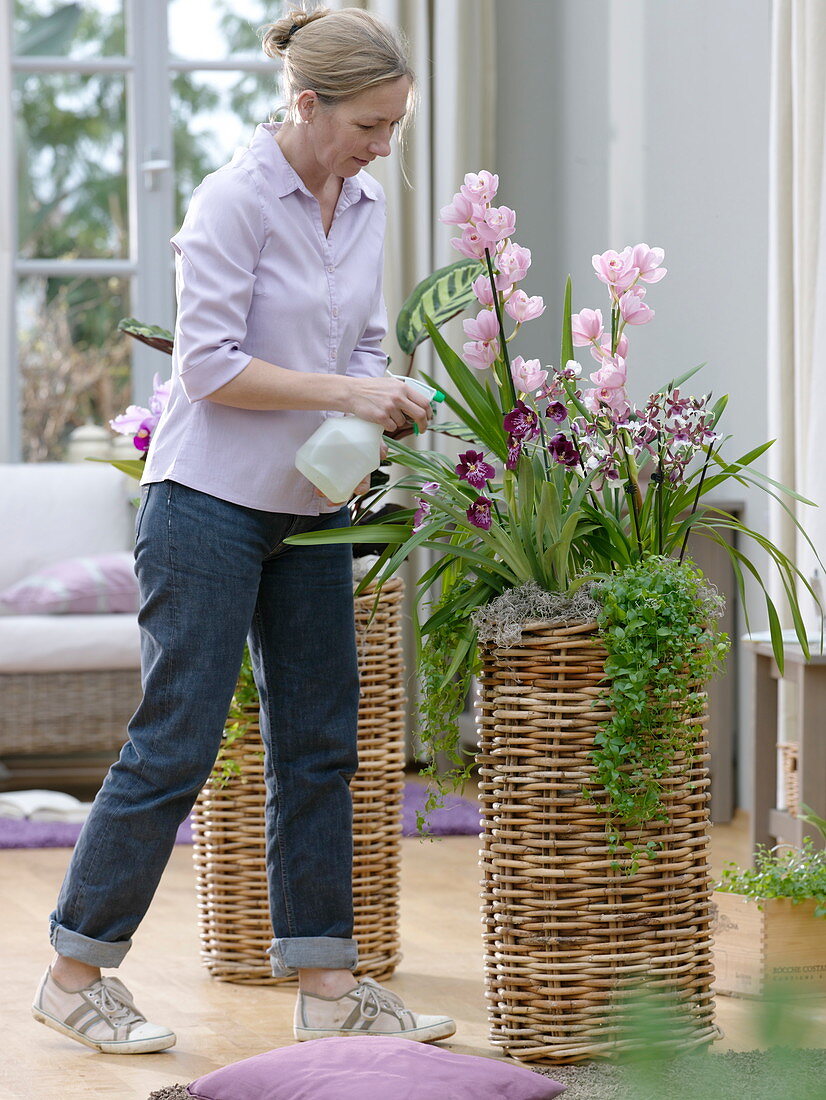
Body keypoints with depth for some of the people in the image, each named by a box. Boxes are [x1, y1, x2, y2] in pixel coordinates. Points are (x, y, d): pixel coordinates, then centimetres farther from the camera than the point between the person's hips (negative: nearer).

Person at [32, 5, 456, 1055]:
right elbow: (209, 367, -19)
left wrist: (384, 407, -4)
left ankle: (326, 985, 13)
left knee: (320, 744, 8)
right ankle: (75, 972, 7)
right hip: (210, 504, -8)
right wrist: (343, 394, -20)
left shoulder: (362, 202, 8)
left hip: (310, 509, 8)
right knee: (175, 744, -5)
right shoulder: (234, 200, -16)